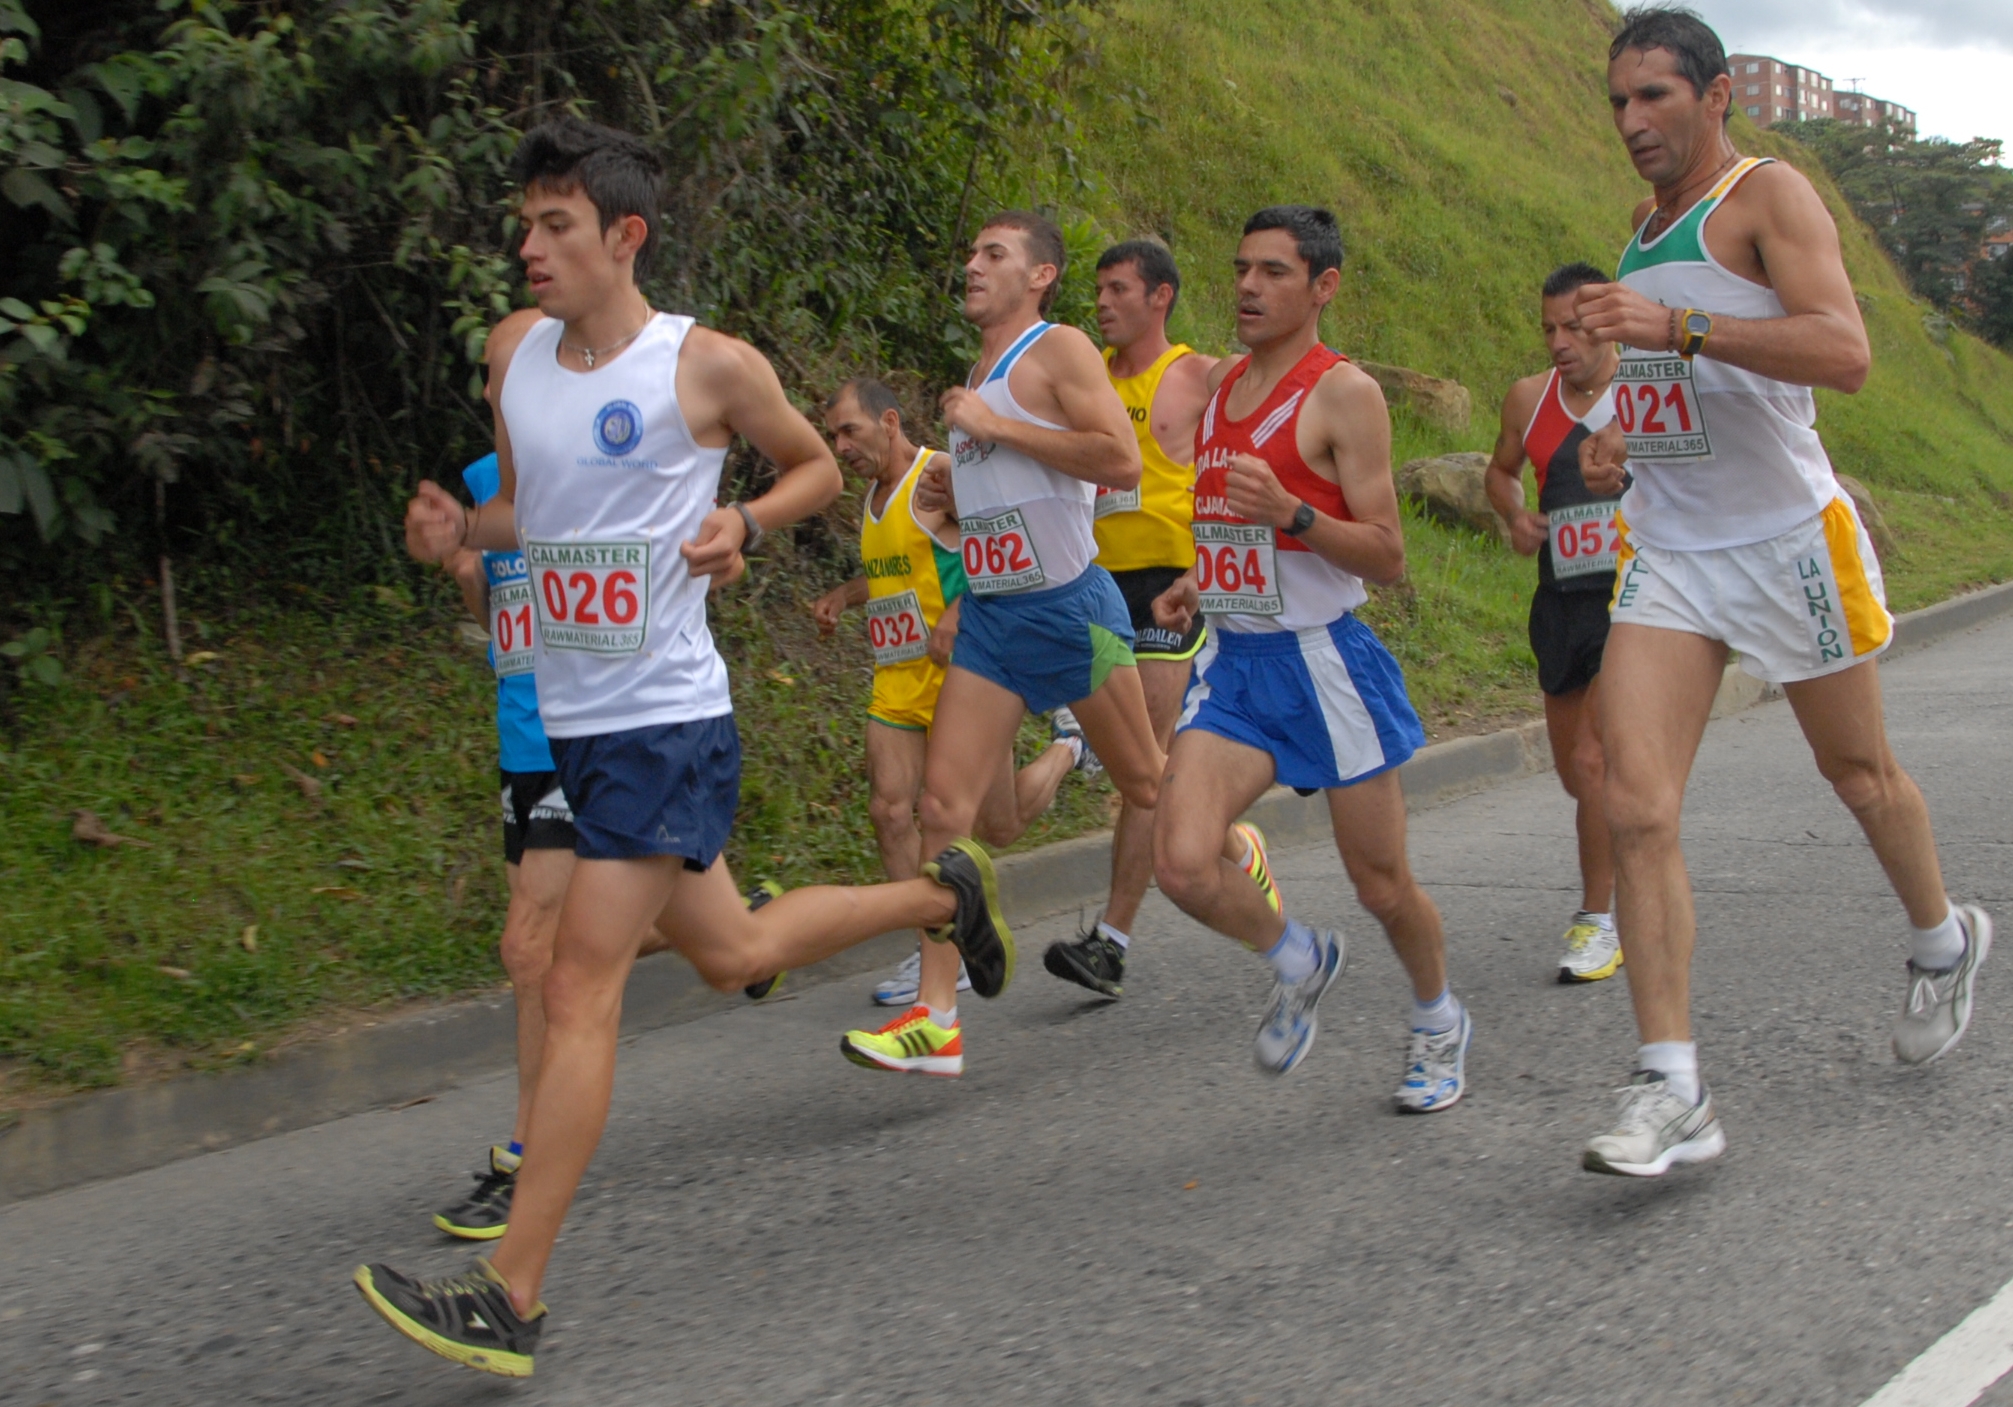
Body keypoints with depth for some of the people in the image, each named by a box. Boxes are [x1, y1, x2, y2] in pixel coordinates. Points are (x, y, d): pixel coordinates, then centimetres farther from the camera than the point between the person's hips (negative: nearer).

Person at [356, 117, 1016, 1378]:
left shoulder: (709, 366, -10)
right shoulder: (518, 356, 6)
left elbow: (818, 467, 6)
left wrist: (742, 524, -14)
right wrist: (459, 528, -4)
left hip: (667, 721, -7)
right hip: (571, 718, 7)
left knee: (581, 992, -11)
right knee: (731, 953, 21)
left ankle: (510, 1298, -6)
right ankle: (943, 896, 45)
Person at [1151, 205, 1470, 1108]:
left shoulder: (1345, 395, -10)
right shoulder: (1221, 387, 10)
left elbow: (1387, 558, -13)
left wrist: (1291, 514, -28)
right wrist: (1196, 585, 8)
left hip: (1322, 660, -5)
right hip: (1232, 660, 5)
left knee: (1380, 882, 8)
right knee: (1183, 863, -14)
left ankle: (1439, 1021, 37)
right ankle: (1299, 961, 16)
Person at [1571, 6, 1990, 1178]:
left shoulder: (1768, 195, -9)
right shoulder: (1647, 225, 13)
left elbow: (1844, 353, -25)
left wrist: (1676, 327, -33)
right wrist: (1619, 437, 12)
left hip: (1787, 542, -5)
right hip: (1668, 553, 5)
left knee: (1859, 771, 14)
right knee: (1636, 802, -12)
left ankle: (1945, 942, 45)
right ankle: (1674, 1091, -12)